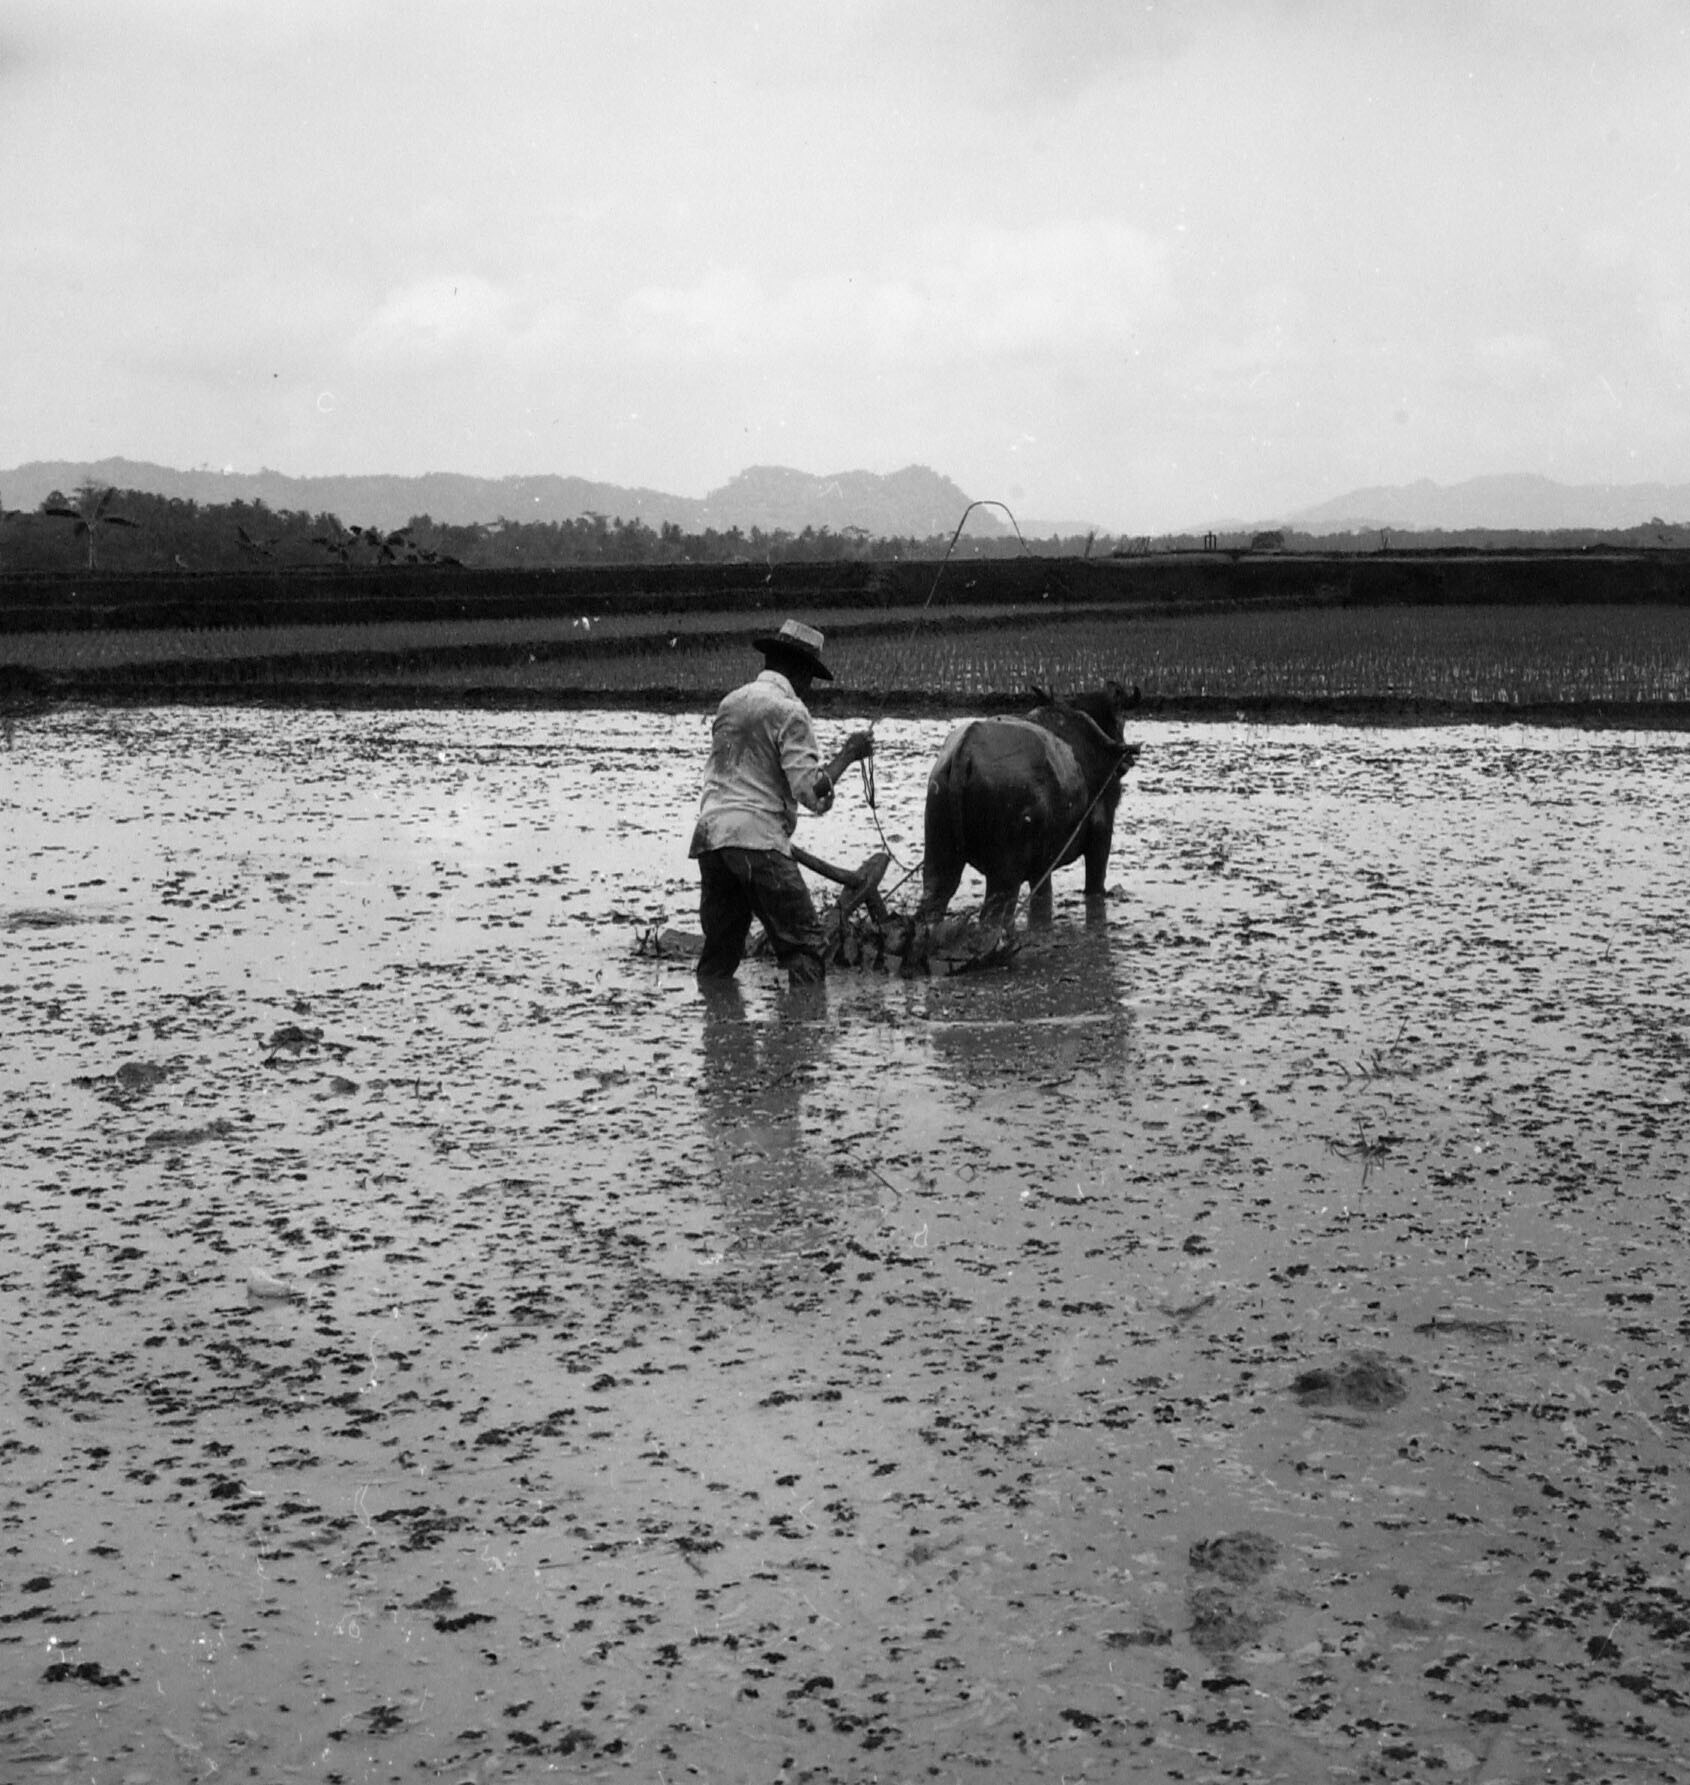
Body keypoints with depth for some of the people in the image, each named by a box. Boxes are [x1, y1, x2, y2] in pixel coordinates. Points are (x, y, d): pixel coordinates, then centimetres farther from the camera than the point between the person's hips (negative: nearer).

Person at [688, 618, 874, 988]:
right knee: (806, 946, -6)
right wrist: (848, 754, 1)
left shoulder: (729, 703, 19)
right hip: (757, 837, -7)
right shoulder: (790, 711, -4)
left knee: (720, 951, 13)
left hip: (709, 833, 7)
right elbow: (812, 793, -10)